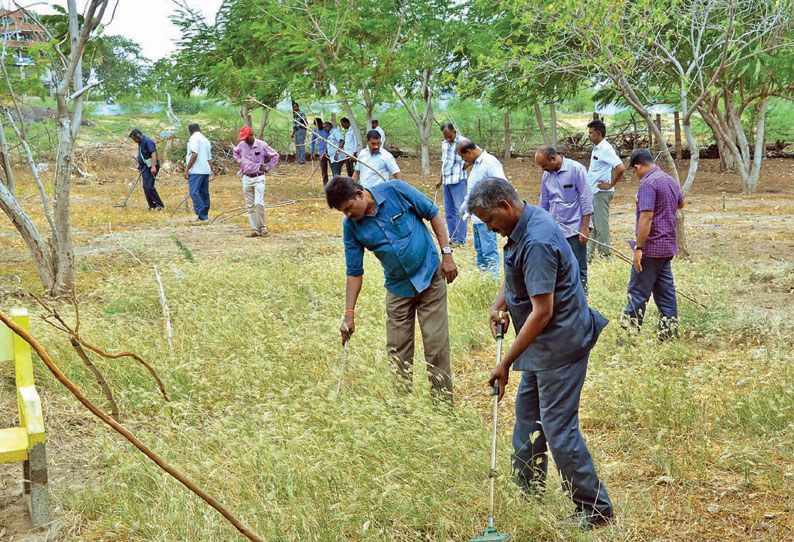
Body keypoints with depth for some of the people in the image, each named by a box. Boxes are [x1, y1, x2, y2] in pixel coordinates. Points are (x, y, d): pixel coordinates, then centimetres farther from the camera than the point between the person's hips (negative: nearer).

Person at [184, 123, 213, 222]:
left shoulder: (194, 138, -5)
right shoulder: (206, 140, 20)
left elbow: (194, 154, -17)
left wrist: (187, 169, -14)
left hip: (196, 170, -9)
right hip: (206, 171, 9)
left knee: (194, 192, -11)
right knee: (204, 193, 11)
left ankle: (201, 215, -20)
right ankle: (205, 215, 15)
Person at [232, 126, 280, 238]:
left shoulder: (262, 145, -9)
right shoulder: (242, 145, 2)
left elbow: (275, 156, -1)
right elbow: (235, 152, 25)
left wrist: (267, 168, -4)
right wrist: (240, 162, 11)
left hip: (259, 178, -4)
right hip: (246, 178, 4)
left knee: (259, 203, -15)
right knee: (250, 205, 4)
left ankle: (263, 226, 1)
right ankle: (254, 229, 7)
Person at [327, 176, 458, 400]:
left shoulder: (396, 190, -15)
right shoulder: (352, 226, -7)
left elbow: (433, 214, -5)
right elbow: (354, 272, -1)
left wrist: (447, 253, -10)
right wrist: (349, 314, -6)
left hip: (430, 275, -3)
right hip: (398, 287, 3)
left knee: (436, 343, -2)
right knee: (397, 351, 3)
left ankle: (443, 399, 9)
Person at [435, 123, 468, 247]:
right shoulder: (444, 144, 14)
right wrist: (440, 179, 24)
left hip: (458, 181, -7)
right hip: (446, 181, 8)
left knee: (460, 209, -6)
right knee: (449, 211, 9)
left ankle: (460, 239, -3)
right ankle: (453, 238, 15)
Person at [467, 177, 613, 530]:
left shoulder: (537, 242, -27)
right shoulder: (526, 223, 5)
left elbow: (542, 312, -29)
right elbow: (515, 274, 24)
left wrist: (506, 363, -24)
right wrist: (500, 305, 6)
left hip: (560, 344, -11)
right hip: (544, 343, 11)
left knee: (558, 426, -5)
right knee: (527, 412, 18)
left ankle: (595, 509, 6)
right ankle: (528, 494, 32)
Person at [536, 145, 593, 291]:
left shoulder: (576, 169, -9)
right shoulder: (546, 175, 8)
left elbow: (586, 201, -10)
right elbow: (543, 204, 18)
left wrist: (585, 228, -13)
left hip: (575, 230, -6)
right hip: (554, 231, 6)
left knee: (578, 271, -1)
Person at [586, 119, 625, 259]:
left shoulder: (606, 149, -17)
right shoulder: (596, 148, 13)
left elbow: (620, 168, -26)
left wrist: (610, 185, -18)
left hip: (601, 192, -10)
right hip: (593, 192, 10)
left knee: (601, 224, -4)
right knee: (591, 223, 14)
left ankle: (604, 254, 3)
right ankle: (589, 252, 21)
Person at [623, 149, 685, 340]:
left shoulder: (648, 183, -16)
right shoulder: (670, 180, 12)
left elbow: (646, 217, -23)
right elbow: (680, 204, 32)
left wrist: (639, 248, -21)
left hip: (651, 247, -9)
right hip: (668, 246, 9)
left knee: (637, 293, -2)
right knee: (665, 291, 12)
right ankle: (669, 334, 14)